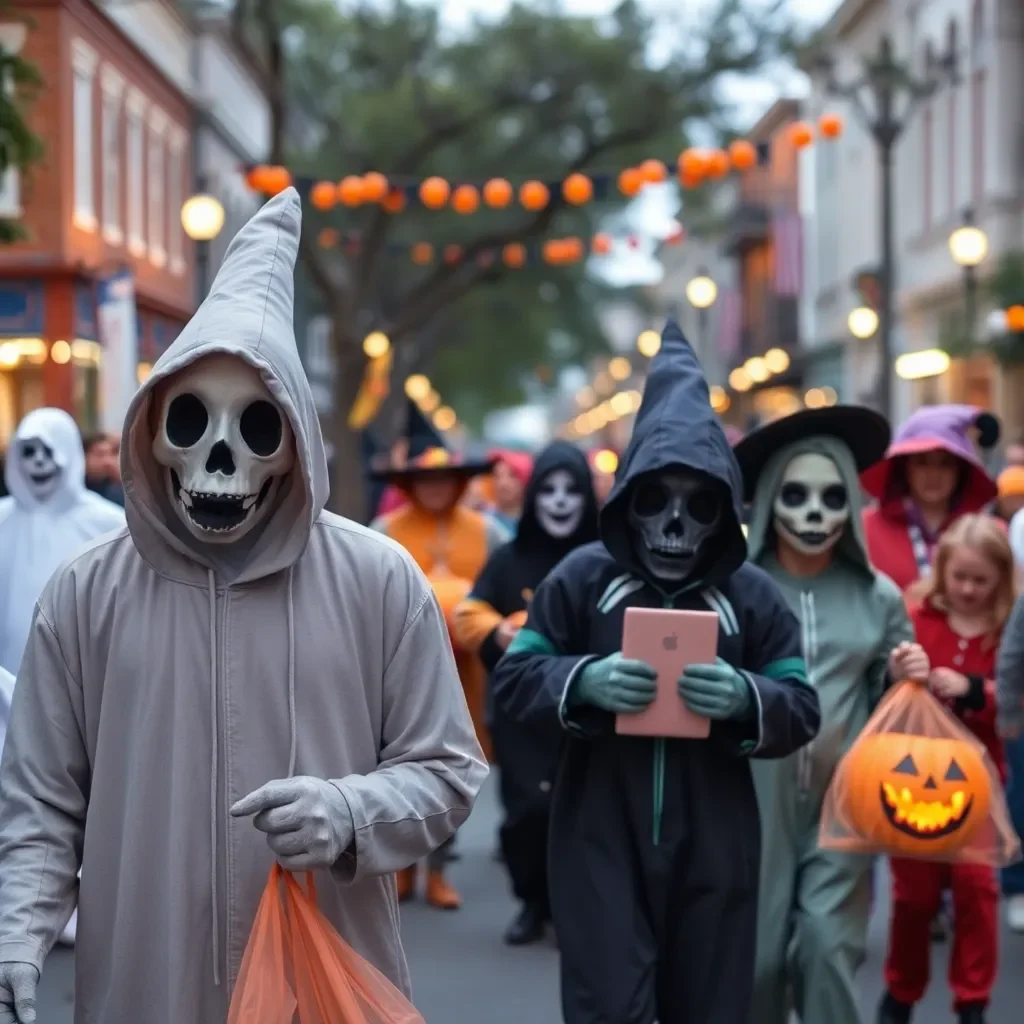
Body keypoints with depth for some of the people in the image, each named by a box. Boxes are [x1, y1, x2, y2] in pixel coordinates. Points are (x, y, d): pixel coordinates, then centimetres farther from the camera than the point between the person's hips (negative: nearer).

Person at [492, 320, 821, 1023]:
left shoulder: (752, 594, 2)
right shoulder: (582, 577, -1)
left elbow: (803, 711, 3)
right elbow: (512, 680, 1)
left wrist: (747, 699, -19)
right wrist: (582, 679, -18)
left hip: (714, 850, 2)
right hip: (601, 843, -2)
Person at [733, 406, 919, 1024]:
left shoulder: (879, 596, 5)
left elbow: (889, 707, 13)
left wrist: (907, 680, -6)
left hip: (844, 803, 1)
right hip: (753, 799, -1)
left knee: (828, 947, -5)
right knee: (755, 953, 5)